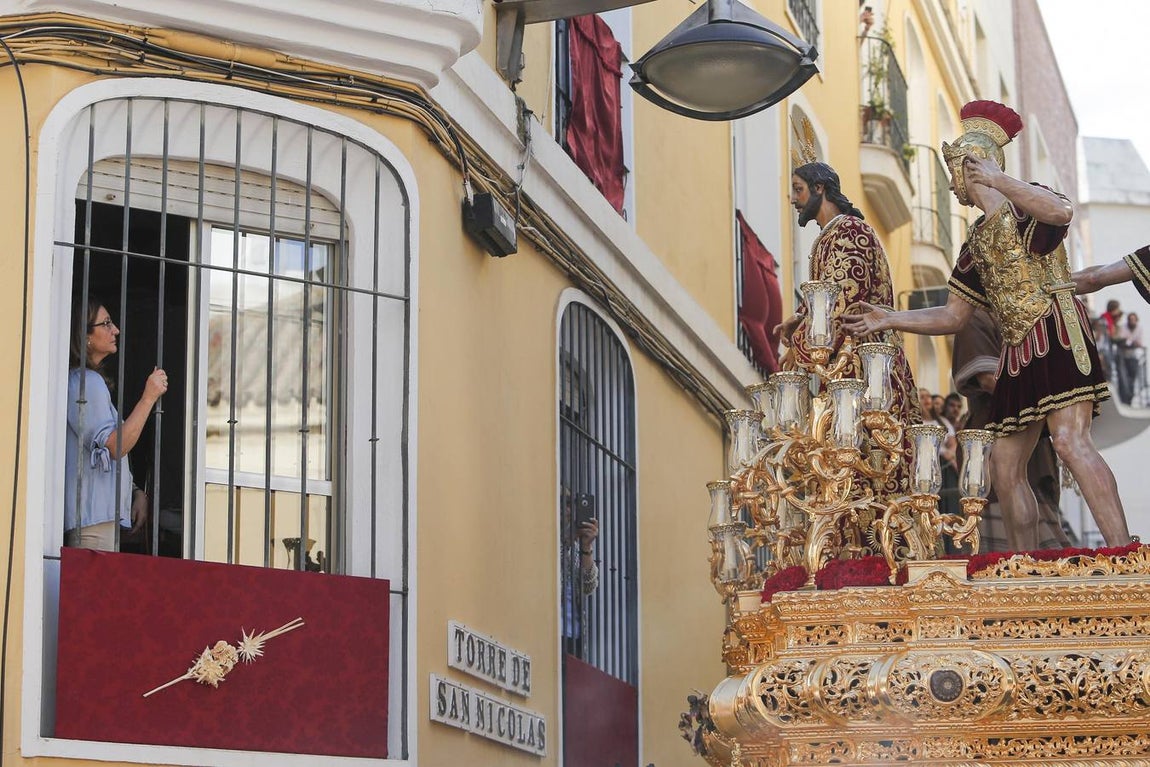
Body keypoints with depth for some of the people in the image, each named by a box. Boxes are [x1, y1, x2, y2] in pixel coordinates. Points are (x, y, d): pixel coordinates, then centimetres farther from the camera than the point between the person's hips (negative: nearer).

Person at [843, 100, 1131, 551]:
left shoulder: (1026, 209, -1)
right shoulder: (977, 240, 21)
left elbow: (1063, 212, -27)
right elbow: (953, 316, 23)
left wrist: (998, 180, -23)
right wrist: (890, 320, 14)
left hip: (1055, 336, -9)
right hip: (1017, 353, 9)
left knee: (1070, 442, -24)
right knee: (1004, 466, 5)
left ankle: (1122, 551, -29)